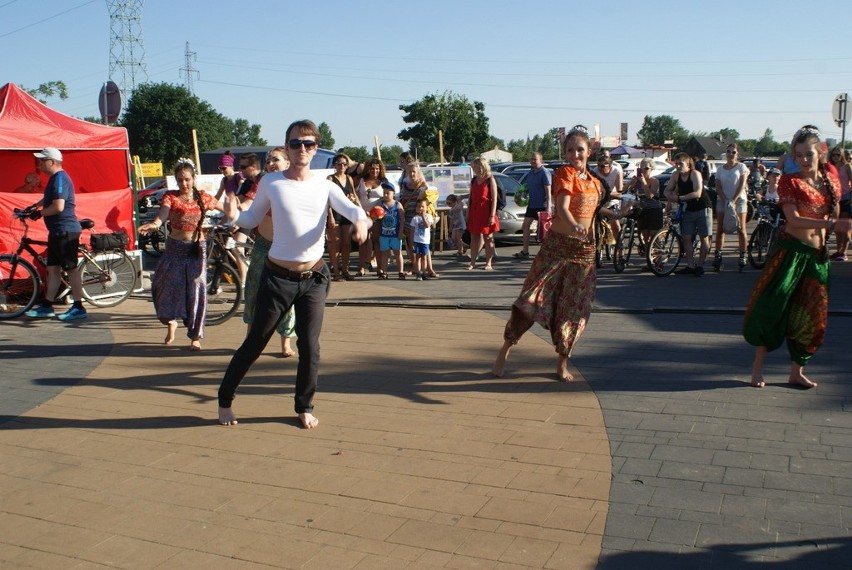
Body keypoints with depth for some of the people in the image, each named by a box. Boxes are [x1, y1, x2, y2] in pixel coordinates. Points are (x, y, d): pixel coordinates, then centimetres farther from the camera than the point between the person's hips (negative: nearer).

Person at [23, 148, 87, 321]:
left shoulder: (60, 179, -16)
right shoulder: (55, 178, 16)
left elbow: (58, 207, -25)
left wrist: (39, 213, -12)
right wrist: (33, 207, 27)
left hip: (66, 231, -10)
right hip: (57, 231, 10)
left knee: (71, 268, -6)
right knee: (53, 268, 12)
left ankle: (78, 308, -2)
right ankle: (46, 307, 18)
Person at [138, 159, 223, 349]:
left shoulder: (203, 197, 2)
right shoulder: (170, 196, -4)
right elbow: (163, 212, -25)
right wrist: (155, 224, -45)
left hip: (197, 248, 0)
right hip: (175, 247, 0)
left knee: (197, 289, -1)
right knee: (168, 285, 1)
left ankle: (195, 337, 9)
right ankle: (171, 321, 31)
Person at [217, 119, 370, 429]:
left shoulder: (324, 186, -1)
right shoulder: (270, 182, -3)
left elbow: (351, 208, -15)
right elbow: (252, 219, 5)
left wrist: (361, 221, -38)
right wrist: (233, 215, -18)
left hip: (314, 278, 1)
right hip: (277, 276, -1)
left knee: (310, 346, 4)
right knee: (255, 343, 6)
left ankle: (305, 407, 23)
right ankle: (225, 400, 24)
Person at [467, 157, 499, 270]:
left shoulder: (490, 180, -4)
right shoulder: (474, 180, 12)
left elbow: (494, 199, -9)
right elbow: (470, 198, 15)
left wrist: (492, 215, -15)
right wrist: (468, 214, 9)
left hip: (486, 212, -5)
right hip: (474, 212, 5)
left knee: (488, 238, 2)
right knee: (474, 238, 7)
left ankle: (488, 264, 6)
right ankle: (472, 262, 12)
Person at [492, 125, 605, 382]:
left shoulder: (595, 181, 11)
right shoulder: (564, 173, -9)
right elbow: (562, 207, -26)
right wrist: (574, 226, -44)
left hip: (584, 249, 6)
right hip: (557, 244, -6)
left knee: (574, 306, 6)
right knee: (532, 297, -7)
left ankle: (563, 362, 18)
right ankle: (505, 350, 6)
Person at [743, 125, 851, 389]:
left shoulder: (830, 179, 9)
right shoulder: (789, 181, -7)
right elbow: (794, 219, -19)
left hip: (818, 254, 6)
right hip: (791, 251, -6)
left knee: (811, 315, 8)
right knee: (773, 307, -6)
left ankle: (796, 372, 19)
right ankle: (758, 366, 8)